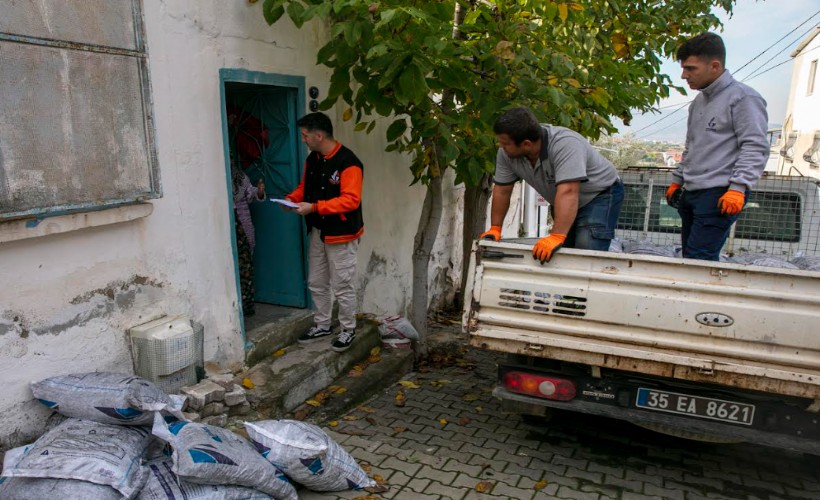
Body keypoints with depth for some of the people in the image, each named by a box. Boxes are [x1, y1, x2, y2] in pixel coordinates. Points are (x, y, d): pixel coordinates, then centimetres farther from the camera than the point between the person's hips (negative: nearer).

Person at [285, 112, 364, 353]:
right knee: (316, 283, 16)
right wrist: (292, 198, -4)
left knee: (342, 286, 3)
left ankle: (348, 330, 20)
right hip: (317, 231, 8)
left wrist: (314, 207, -30)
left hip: (341, 234, -8)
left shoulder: (348, 162, -21)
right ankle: (322, 325, 33)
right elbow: (305, 186, 18)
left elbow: (350, 200, -27)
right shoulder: (312, 159, 6)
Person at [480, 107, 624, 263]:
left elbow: (568, 192, -45)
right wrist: (495, 228, -8)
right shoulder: (506, 153, -18)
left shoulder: (565, 145, -37)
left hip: (601, 193, -6)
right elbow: (502, 190, -8)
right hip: (565, 204, 6)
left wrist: (556, 237, -52)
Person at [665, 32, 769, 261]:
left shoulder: (743, 97, -6)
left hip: (719, 196, -8)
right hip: (690, 193, 9)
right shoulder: (699, 101, 20)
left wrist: (738, 188, -21)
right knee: (689, 258, 9)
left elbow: (755, 148, -13)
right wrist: (677, 180, 25)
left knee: (699, 260, -14)